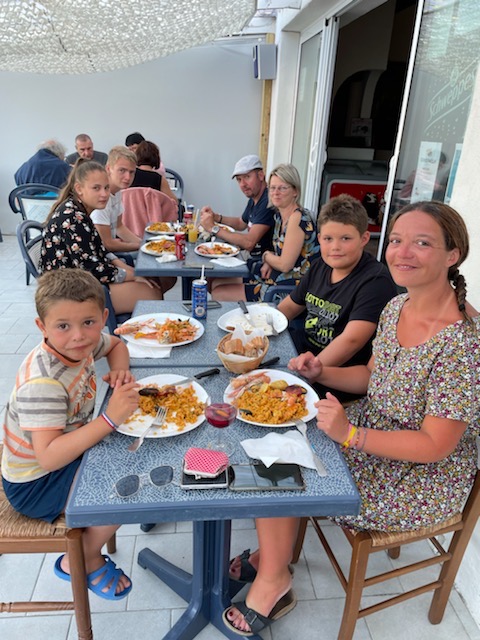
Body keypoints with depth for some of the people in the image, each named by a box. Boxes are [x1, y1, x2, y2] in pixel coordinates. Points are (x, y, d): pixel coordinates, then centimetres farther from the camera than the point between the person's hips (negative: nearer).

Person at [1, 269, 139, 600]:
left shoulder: (81, 344, -11)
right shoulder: (43, 383, -34)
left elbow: (116, 344, 12)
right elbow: (48, 457, -39)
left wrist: (120, 370, -10)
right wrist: (110, 418, -44)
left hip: (71, 447, 9)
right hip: (35, 483, -8)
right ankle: (83, 563, 11)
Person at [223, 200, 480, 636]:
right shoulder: (397, 307, -4)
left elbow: (434, 446, -24)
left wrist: (350, 434, -26)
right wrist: (321, 372, -6)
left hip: (424, 480, -7)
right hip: (376, 431, 8)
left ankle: (273, 579, 19)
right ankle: (273, 556, 21)